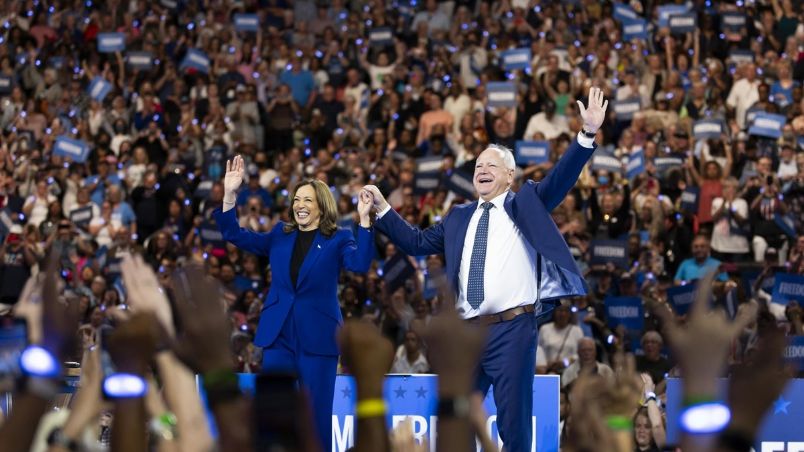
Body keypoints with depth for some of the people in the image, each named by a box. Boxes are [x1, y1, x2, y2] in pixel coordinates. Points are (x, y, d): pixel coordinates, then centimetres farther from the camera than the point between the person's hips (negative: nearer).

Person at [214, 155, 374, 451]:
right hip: (278, 335, 3)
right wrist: (229, 196, -5)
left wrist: (364, 221, -26)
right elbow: (236, 236, 8)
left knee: (316, 415, 2)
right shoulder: (280, 236, 11)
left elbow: (360, 264, -17)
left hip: (318, 337, -3)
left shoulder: (338, 240, 1)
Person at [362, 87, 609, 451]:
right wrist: (383, 210, 19)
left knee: (514, 421, -3)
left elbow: (560, 179, -6)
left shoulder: (525, 204, 7)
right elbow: (418, 242, 23)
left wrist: (587, 135, -18)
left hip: (513, 329, -5)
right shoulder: (459, 218, 20)